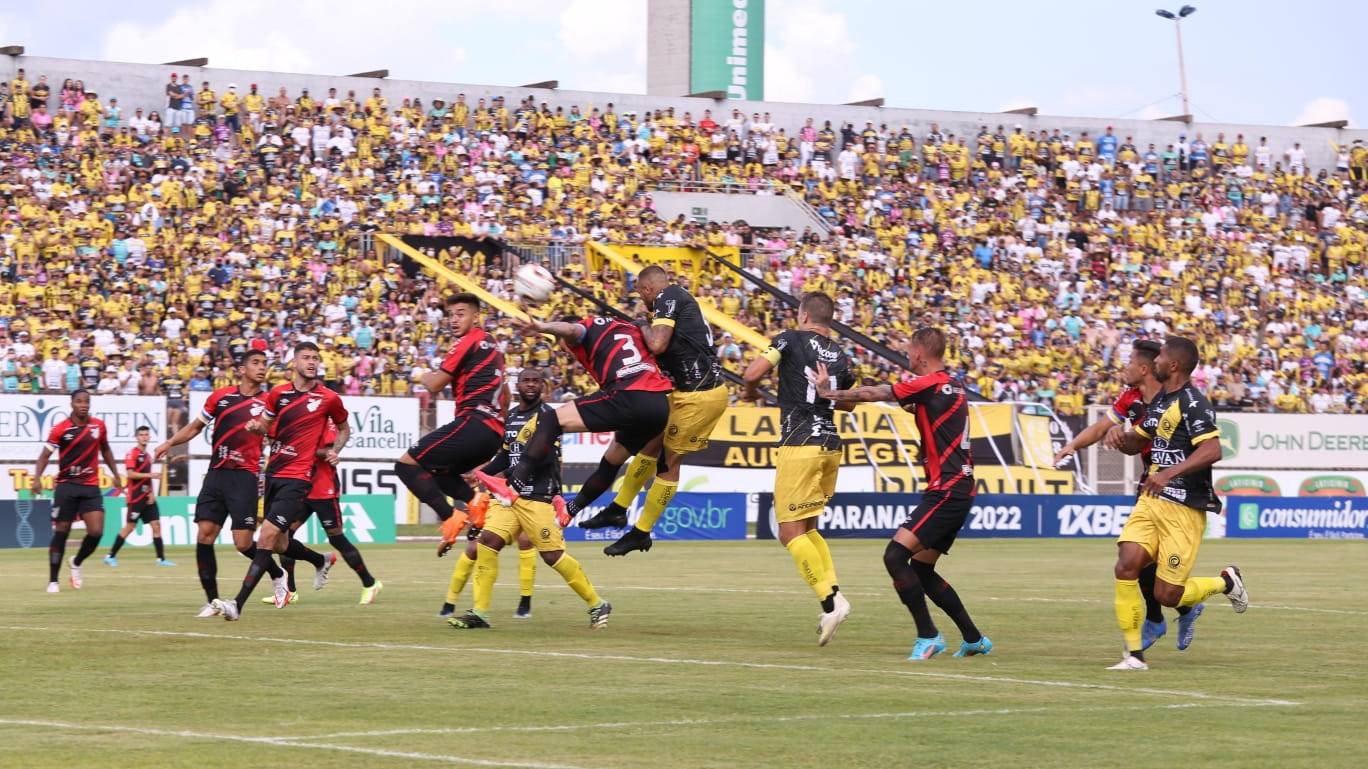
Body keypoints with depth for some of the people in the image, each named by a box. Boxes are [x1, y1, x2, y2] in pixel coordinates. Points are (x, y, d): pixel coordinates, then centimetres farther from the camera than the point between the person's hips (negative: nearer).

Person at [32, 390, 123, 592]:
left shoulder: (99, 426, 4)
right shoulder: (60, 429, -6)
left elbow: (105, 450, 20)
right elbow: (45, 454, -5)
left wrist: (116, 474, 18)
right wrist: (37, 478, -19)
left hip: (91, 487, 3)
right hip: (66, 485, -3)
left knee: (96, 531, -10)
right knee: (61, 532, -2)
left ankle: (76, 564, 20)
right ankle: (53, 581, 7)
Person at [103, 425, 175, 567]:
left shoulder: (147, 455, 16)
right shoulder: (132, 453, -7)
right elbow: (130, 474, -17)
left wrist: (151, 493, 8)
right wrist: (149, 475, -20)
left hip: (147, 497, 7)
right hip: (136, 497, -7)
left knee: (156, 525, 0)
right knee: (129, 527, -4)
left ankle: (161, 559, -1)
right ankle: (111, 556, 6)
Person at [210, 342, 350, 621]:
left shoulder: (328, 398, -2)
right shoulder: (278, 393, 6)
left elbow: (344, 428, 16)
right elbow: (267, 426, 18)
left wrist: (334, 451, -1)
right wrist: (257, 426, -5)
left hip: (297, 477, -5)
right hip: (273, 473, 5)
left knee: (267, 536, -18)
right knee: (279, 543, 16)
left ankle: (238, 604, -22)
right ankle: (321, 561, 49)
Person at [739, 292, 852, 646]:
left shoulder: (791, 339, -4)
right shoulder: (839, 355, 12)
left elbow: (752, 374, -11)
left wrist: (750, 391, 11)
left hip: (799, 445, -7)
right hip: (831, 446, 7)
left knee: (791, 532, -4)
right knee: (807, 529, 19)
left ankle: (830, 601, -15)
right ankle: (833, 590, 2)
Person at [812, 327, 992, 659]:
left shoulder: (931, 383, -12)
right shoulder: (952, 384, 13)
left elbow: (873, 394, -8)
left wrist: (828, 392, 3)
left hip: (946, 491, -10)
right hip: (958, 489, 10)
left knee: (895, 556, -15)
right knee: (921, 570, 15)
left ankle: (928, 637, -13)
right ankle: (974, 639, 20)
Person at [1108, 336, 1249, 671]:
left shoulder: (1192, 403, -13)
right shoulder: (1159, 401, 15)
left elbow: (1213, 451, -25)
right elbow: (1139, 440, 29)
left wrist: (1170, 473, -33)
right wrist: (1125, 439, 5)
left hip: (1184, 508, -8)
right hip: (1151, 501, 8)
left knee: (1167, 595, -6)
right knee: (1126, 566, -12)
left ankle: (1226, 581, 23)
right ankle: (1134, 654, -5)